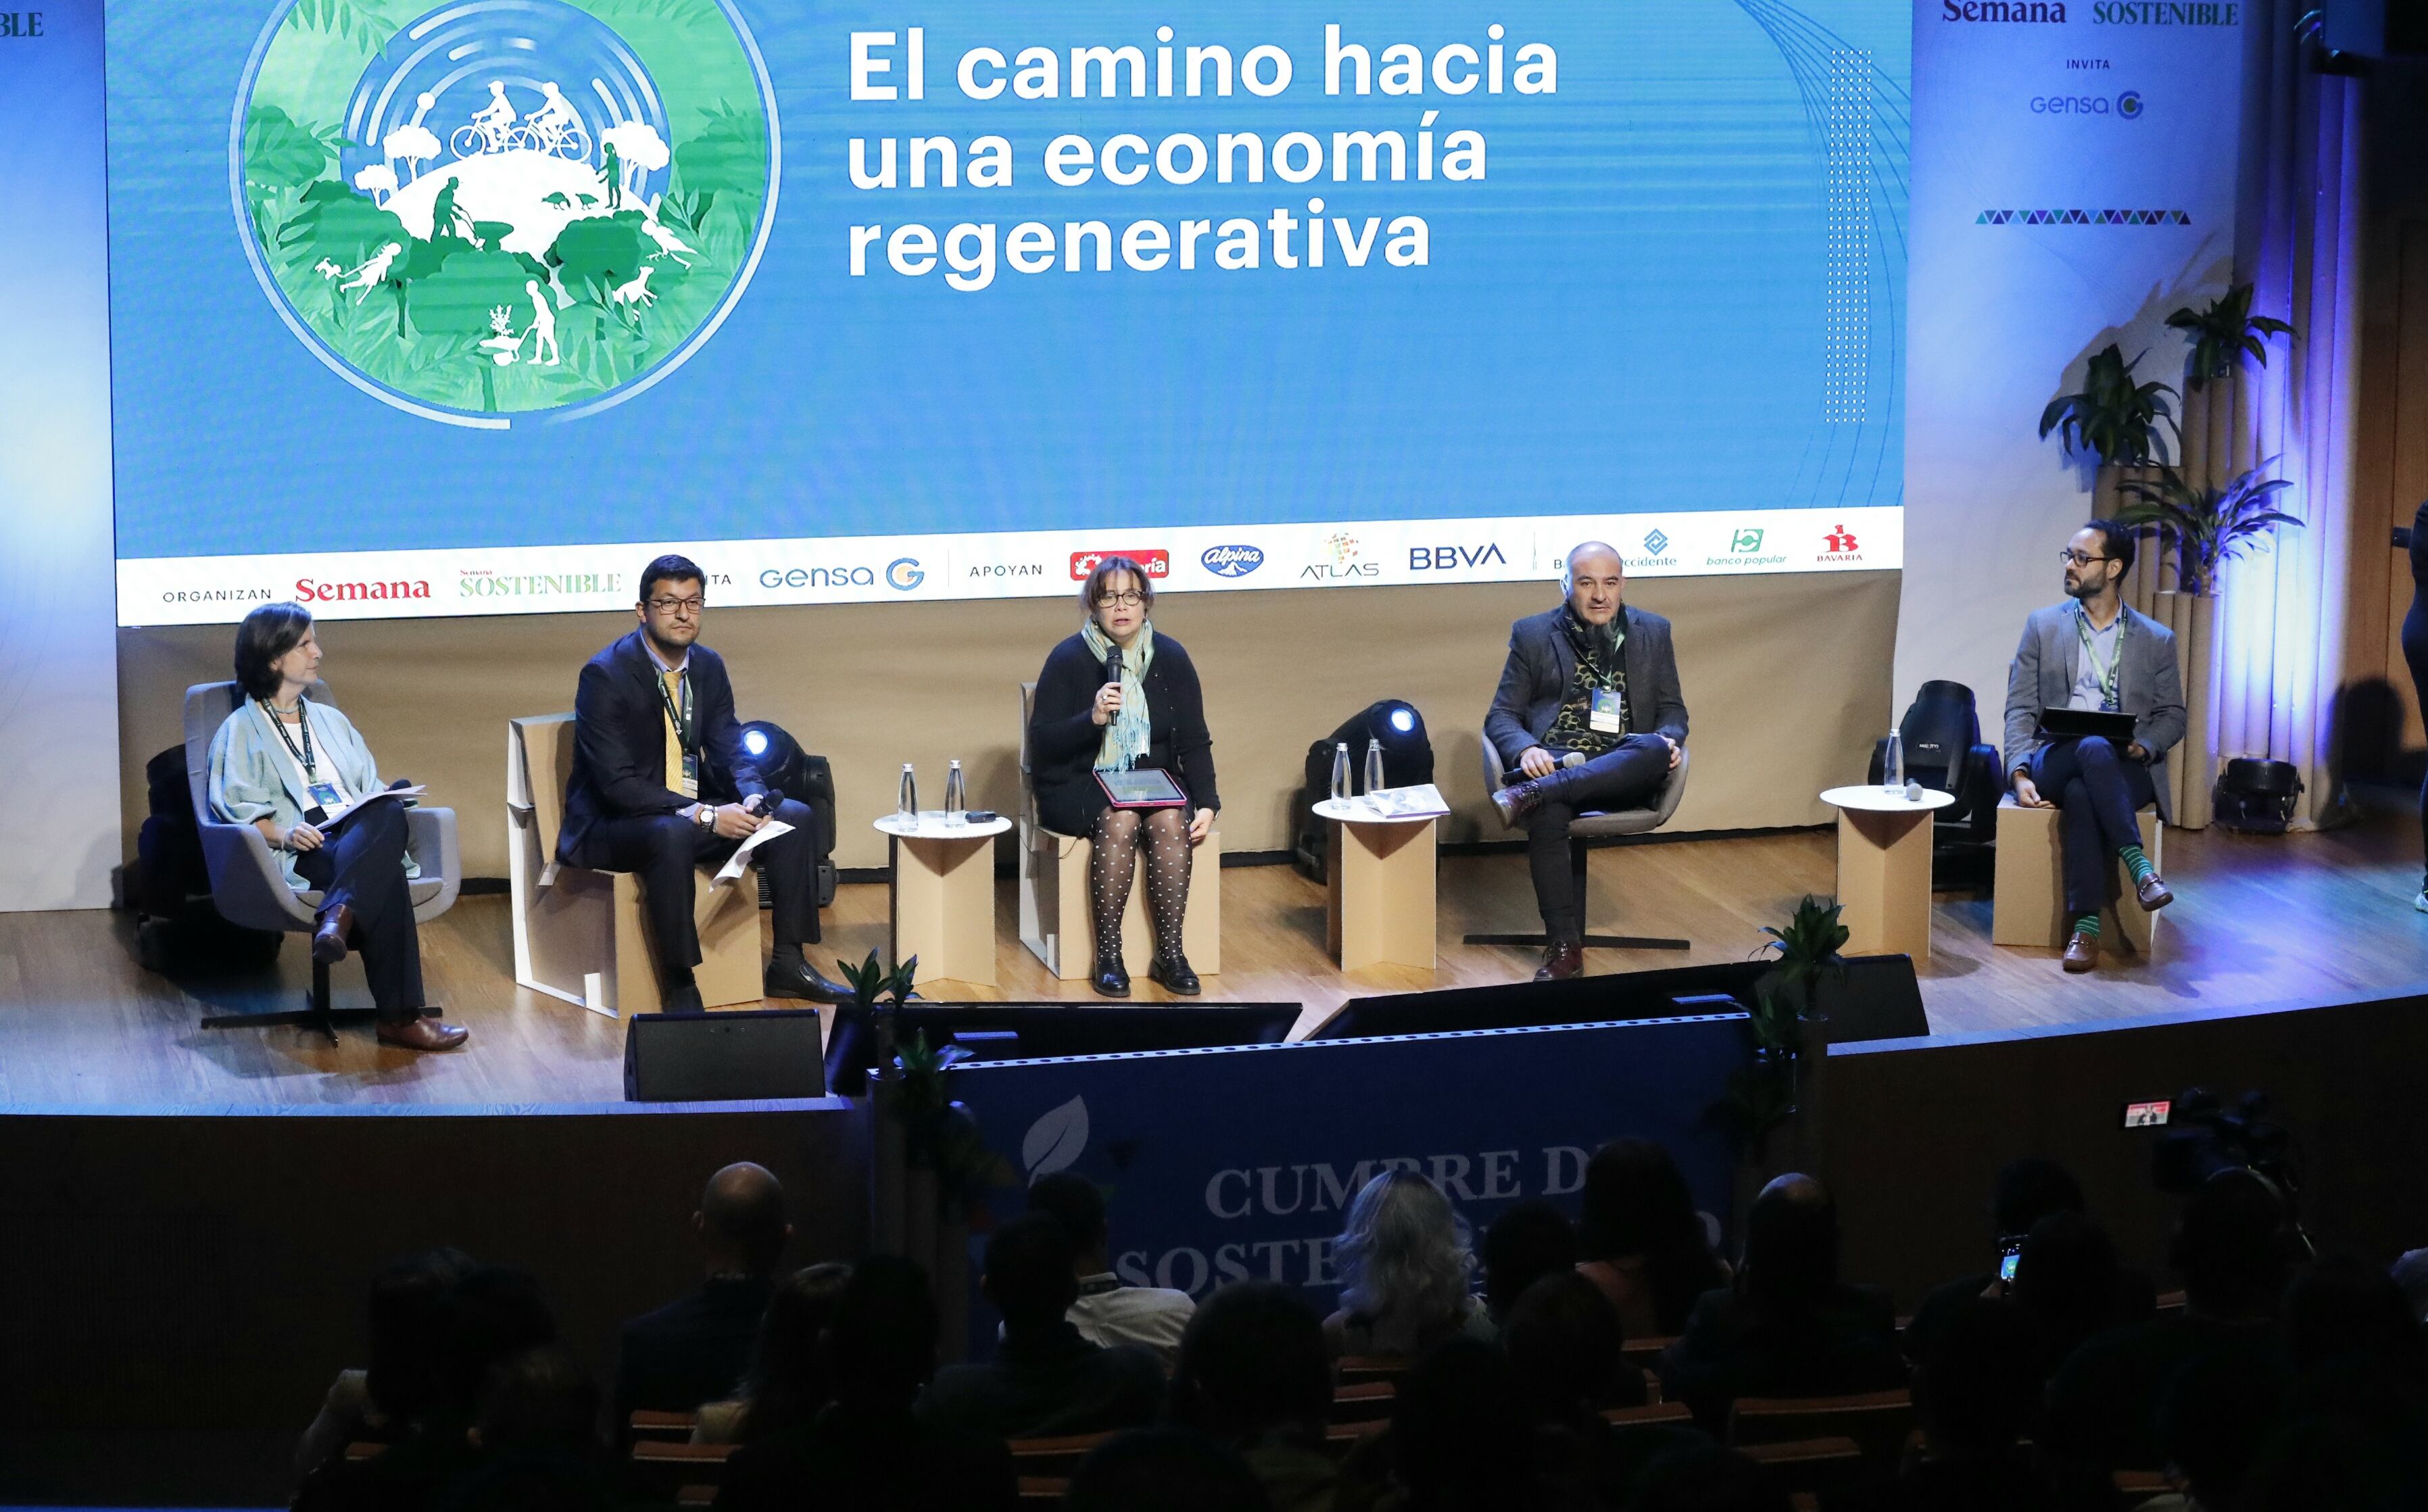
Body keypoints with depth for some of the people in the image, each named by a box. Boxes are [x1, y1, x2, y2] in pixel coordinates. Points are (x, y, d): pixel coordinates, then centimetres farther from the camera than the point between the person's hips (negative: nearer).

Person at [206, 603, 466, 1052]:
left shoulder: (331, 721, 32)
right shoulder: (241, 731, 14)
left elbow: (372, 788, 24)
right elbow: (236, 807, 0)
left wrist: (382, 816, -1)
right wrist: (284, 833, -19)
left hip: (361, 834, 5)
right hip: (301, 852, -5)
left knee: (390, 813, -36)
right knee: (385, 875, -38)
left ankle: (338, 916, -54)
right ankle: (400, 1015, -46)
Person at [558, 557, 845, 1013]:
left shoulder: (709, 667, 5)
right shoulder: (605, 675, -18)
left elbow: (729, 748, 7)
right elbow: (617, 782, -24)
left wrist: (752, 797, -18)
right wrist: (705, 816, -29)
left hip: (693, 811, 7)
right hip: (612, 827, -7)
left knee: (797, 817, -7)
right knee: (670, 836, -40)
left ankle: (788, 963, 0)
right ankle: (678, 986, -30)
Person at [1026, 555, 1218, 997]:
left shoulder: (1171, 658, 3)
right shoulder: (1069, 659, -5)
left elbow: (1194, 741, 5)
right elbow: (1041, 743, -8)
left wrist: (1206, 804, -9)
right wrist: (1091, 719, -25)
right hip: (1081, 787, -3)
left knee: (1171, 820, -30)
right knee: (1120, 820, -34)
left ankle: (1170, 953, -25)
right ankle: (1108, 956, -28)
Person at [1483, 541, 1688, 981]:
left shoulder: (1653, 632, 17)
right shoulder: (1532, 634, 12)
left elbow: (1672, 710, 20)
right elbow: (1501, 715, 10)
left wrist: (1669, 739, -6)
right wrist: (1526, 750, -14)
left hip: (1624, 768, 1)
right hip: (1554, 762, -1)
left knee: (1655, 749, -36)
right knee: (1547, 815, -37)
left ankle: (1530, 795, -43)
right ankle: (1564, 947, -31)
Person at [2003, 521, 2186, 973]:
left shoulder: (2156, 640, 12)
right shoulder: (2043, 626, 12)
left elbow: (2172, 716, 13)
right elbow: (2020, 709, 6)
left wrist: (2144, 746, -11)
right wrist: (2019, 774, -10)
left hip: (2124, 769, 0)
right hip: (2055, 761, 0)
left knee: (2081, 792, -38)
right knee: (2092, 749, -39)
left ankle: (2087, 925, -40)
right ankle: (2138, 865, -41)